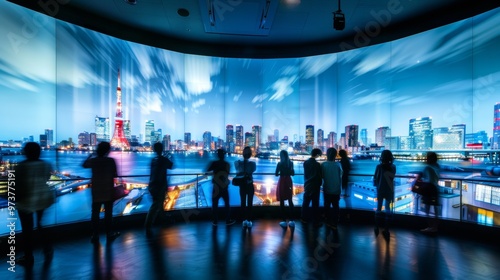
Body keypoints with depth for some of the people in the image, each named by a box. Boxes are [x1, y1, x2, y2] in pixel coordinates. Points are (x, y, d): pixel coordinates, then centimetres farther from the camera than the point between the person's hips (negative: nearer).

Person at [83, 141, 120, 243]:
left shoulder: (93, 160, -4)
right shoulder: (111, 160, -13)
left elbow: (84, 165, 18)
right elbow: (115, 175, -11)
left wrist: (90, 155, 29)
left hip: (96, 191, 2)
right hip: (108, 191, -2)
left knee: (95, 213, 11)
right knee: (108, 213, 8)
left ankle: (95, 236, 16)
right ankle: (109, 234, 19)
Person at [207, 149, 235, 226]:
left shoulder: (214, 163, -8)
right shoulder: (227, 164, -3)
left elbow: (208, 171, 0)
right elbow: (227, 174, 4)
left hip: (216, 187, -1)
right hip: (224, 187, 1)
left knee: (215, 204, 9)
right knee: (227, 204, 12)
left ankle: (215, 221, 15)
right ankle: (228, 220, 18)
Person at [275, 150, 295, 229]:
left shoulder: (279, 163, -11)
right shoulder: (291, 163, 0)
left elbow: (276, 174, -11)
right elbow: (293, 173, 6)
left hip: (282, 182, -4)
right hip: (289, 182, 4)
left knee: (282, 201, 5)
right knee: (290, 201, 13)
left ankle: (284, 221, 7)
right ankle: (291, 220, 16)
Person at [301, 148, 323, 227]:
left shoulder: (305, 163, 0)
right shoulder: (317, 164, -18)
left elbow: (305, 174, 6)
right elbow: (319, 176, -11)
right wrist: (320, 184, 5)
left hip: (307, 185, 6)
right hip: (315, 186, -5)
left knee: (305, 203, 14)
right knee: (315, 205, 5)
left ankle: (304, 219, 26)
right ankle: (316, 222, 16)